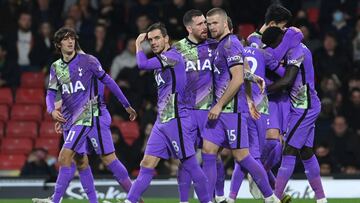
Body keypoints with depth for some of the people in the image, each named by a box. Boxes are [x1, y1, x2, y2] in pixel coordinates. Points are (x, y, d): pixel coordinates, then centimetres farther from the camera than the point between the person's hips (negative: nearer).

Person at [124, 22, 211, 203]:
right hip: (161, 121, 9)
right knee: (146, 166, 3)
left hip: (176, 120, -9)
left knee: (191, 166, -4)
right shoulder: (161, 61, 17)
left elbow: (143, 64, -19)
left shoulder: (173, 56, -11)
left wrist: (138, 45, -5)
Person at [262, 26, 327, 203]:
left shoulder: (295, 51, -18)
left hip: (304, 108, -10)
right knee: (306, 152, 13)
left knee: (289, 151, -11)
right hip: (305, 107, 10)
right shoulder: (298, 48, 12)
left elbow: (287, 81, -26)